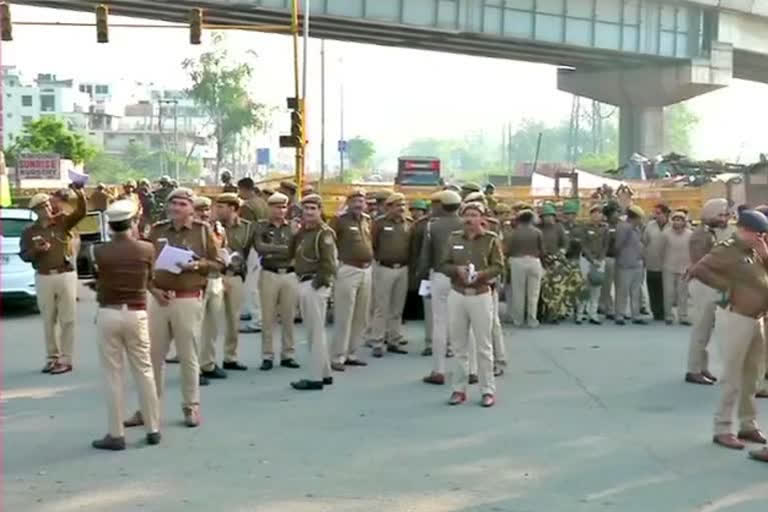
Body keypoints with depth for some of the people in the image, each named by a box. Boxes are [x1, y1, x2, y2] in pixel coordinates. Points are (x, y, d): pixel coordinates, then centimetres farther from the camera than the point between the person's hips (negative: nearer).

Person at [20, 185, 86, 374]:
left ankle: (66, 360, 6)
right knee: (49, 321, 10)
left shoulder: (62, 221, 0)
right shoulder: (30, 231, 5)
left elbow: (81, 212, -15)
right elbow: (24, 255, 6)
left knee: (67, 320, 0)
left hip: (66, 275, -2)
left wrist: (80, 195, -32)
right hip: (43, 278, 2)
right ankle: (52, 358, 21)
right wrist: (36, 250, -15)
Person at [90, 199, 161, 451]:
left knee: (112, 375, 5)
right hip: (136, 314, 1)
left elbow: (99, 279, 6)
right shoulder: (147, 249, -3)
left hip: (108, 314, -1)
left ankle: (116, 434, 8)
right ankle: (153, 429, 17)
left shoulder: (99, 251, -6)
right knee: (144, 372, 11)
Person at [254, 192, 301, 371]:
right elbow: (260, 248, -14)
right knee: (268, 318, 2)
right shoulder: (262, 227, 2)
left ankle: (288, 355, 15)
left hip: (290, 275, 2)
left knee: (288, 317, 6)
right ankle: (267, 356, 9)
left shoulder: (293, 226, 8)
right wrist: (285, 248, -10)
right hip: (269, 274, -2)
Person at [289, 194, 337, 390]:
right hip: (304, 283, 10)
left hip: (315, 285, -10)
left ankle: (316, 378, -1)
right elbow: (291, 254, 14)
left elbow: (329, 263, -18)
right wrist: (296, 233, 0)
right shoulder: (303, 231, 16)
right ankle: (325, 373, 24)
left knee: (316, 331, -5)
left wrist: (318, 283, -19)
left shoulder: (324, 232, -11)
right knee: (313, 330, 15)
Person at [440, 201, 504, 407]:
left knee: (484, 346, 2)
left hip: (481, 295, -3)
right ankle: (459, 389, 17)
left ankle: (488, 390, 10)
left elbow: (498, 266, -4)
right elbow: (443, 264, 6)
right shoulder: (454, 238, 6)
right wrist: (457, 269, -14)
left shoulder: (491, 239, -2)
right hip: (457, 295, 3)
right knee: (460, 346, 9)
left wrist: (481, 274, -20)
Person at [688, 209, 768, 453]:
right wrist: (727, 286, -21)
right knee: (732, 378, -3)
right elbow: (698, 269, -23)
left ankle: (748, 425, 27)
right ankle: (722, 430, 5)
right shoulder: (727, 250, -14)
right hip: (735, 318, -8)